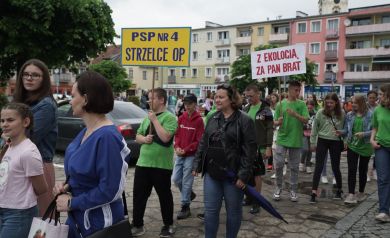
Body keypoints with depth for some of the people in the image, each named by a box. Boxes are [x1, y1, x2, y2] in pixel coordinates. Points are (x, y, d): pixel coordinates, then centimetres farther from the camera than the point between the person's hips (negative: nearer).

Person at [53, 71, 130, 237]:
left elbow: (109, 190, -25)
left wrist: (71, 203, -16)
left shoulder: (107, 136, -25)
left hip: (99, 221, -8)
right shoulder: (87, 131, 3)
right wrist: (67, 186, -2)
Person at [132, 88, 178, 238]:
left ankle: (168, 225, 25)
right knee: (138, 195, 9)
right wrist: (144, 138, -8)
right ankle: (137, 225, 22)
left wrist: (155, 120, -17)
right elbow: (137, 136, 15)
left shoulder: (170, 117, -10)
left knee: (164, 196, 9)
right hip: (142, 163, 6)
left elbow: (165, 137, -24)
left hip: (161, 166, -6)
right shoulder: (147, 117, 12)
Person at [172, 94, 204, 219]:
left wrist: (186, 150, -14)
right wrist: (177, 147, -7)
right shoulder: (181, 118, 7)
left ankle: (185, 207, 14)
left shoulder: (199, 120, -10)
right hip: (179, 154, 6)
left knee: (186, 181, 0)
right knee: (175, 179, 9)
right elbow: (177, 134, 10)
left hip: (191, 155, -6)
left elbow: (199, 140, -11)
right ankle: (190, 194, 35)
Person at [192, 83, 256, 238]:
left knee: (233, 211, 11)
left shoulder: (244, 120, -9)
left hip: (233, 174, -5)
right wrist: (197, 164, 9)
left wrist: (244, 174, -17)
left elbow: (249, 149, -13)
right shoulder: (213, 118, 9)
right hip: (211, 172, 5)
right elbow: (203, 143, 14)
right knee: (210, 210, 9)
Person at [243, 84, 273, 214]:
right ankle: (249, 197, 25)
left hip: (258, 147, -5)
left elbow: (270, 130, -9)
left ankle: (257, 201, 11)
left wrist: (268, 147, -15)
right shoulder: (246, 109, 10)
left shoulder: (265, 110, -6)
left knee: (257, 174, 1)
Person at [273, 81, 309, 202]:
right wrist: (278, 122, -20)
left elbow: (306, 120, -9)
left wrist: (296, 115, -26)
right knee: (278, 164, -2)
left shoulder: (302, 104, 0)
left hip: (296, 140, 0)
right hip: (282, 139, 0)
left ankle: (293, 190, 21)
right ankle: (278, 187, 18)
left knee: (294, 167, 8)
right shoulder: (281, 104, 0)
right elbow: (275, 122, 3)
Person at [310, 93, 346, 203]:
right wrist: (313, 142, 3)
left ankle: (339, 190, 30)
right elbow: (314, 128, 2)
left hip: (336, 142, 0)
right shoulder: (320, 112, -4)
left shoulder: (342, 114, -3)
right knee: (318, 166, -2)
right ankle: (314, 192, -2)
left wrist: (341, 132, -9)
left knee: (335, 167, 10)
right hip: (322, 141, 0)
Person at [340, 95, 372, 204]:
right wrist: (341, 132, -13)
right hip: (352, 146, 2)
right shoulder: (349, 115, 3)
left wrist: (364, 134, -24)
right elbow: (346, 130, 7)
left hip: (365, 146, -2)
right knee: (351, 170, -6)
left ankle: (361, 193, 28)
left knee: (363, 170, 12)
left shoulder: (370, 115, -7)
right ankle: (351, 195, -7)